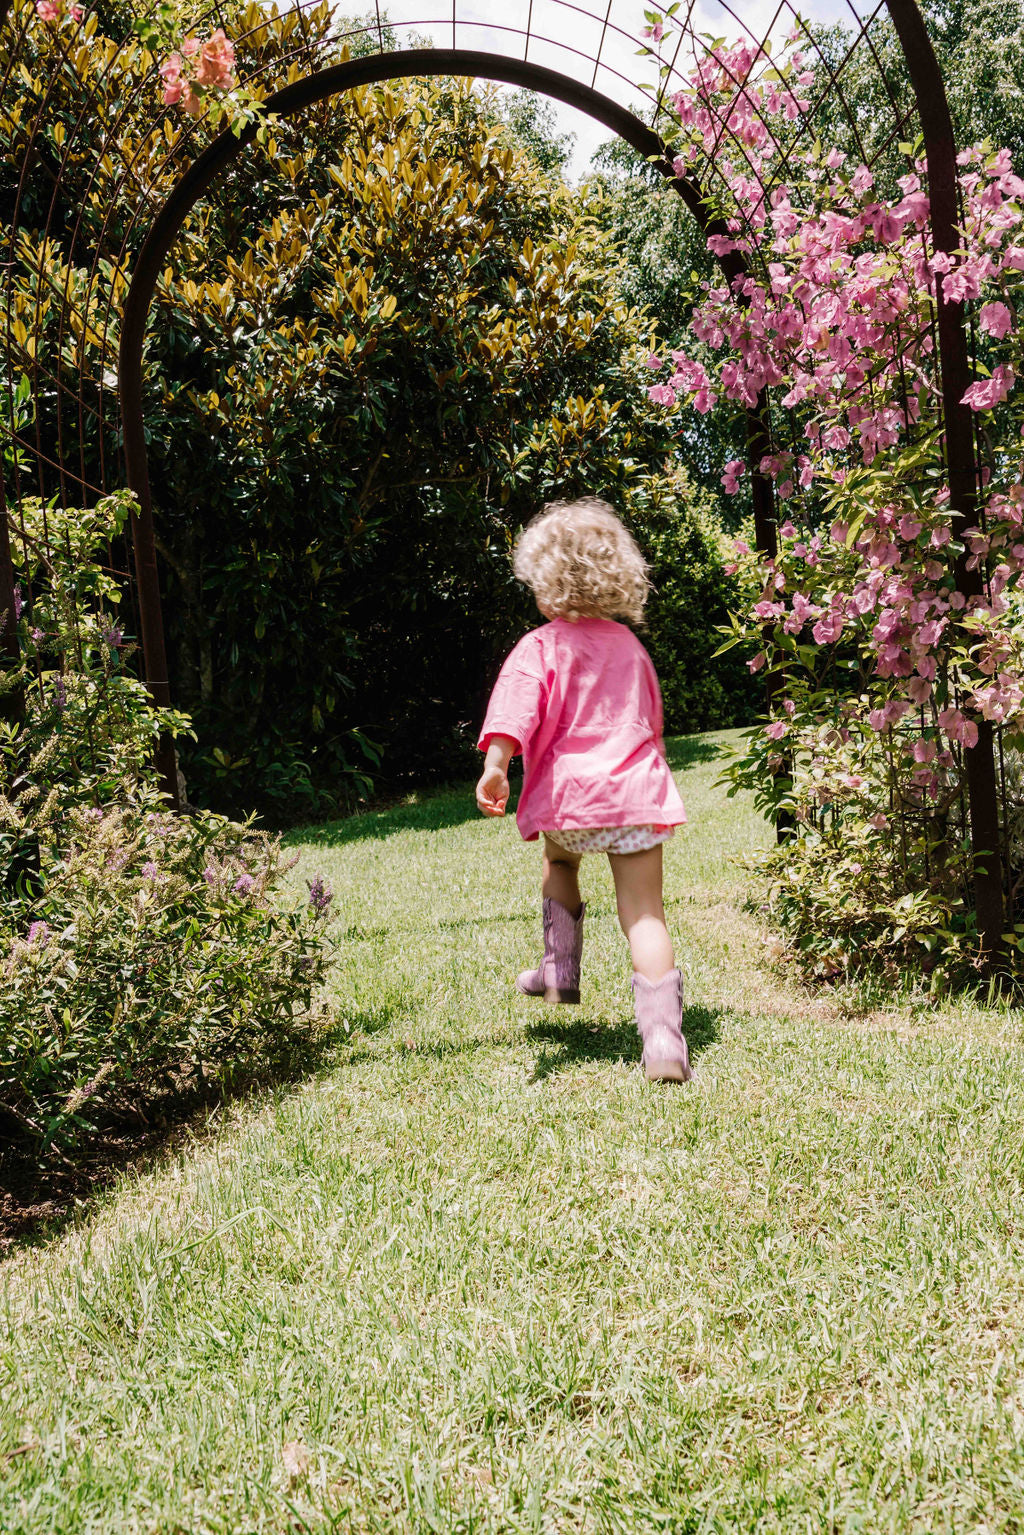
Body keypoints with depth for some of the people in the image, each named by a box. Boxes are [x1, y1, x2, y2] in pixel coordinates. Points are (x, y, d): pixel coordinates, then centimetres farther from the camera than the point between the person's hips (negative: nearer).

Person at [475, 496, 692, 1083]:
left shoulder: (540, 646, 0)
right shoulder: (630, 644, 17)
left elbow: (517, 707, -20)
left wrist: (496, 764, -31)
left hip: (569, 793, -2)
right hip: (636, 791, 2)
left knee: (560, 865, 32)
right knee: (645, 913, -1)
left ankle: (562, 969, 30)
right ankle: (664, 1039, -10)